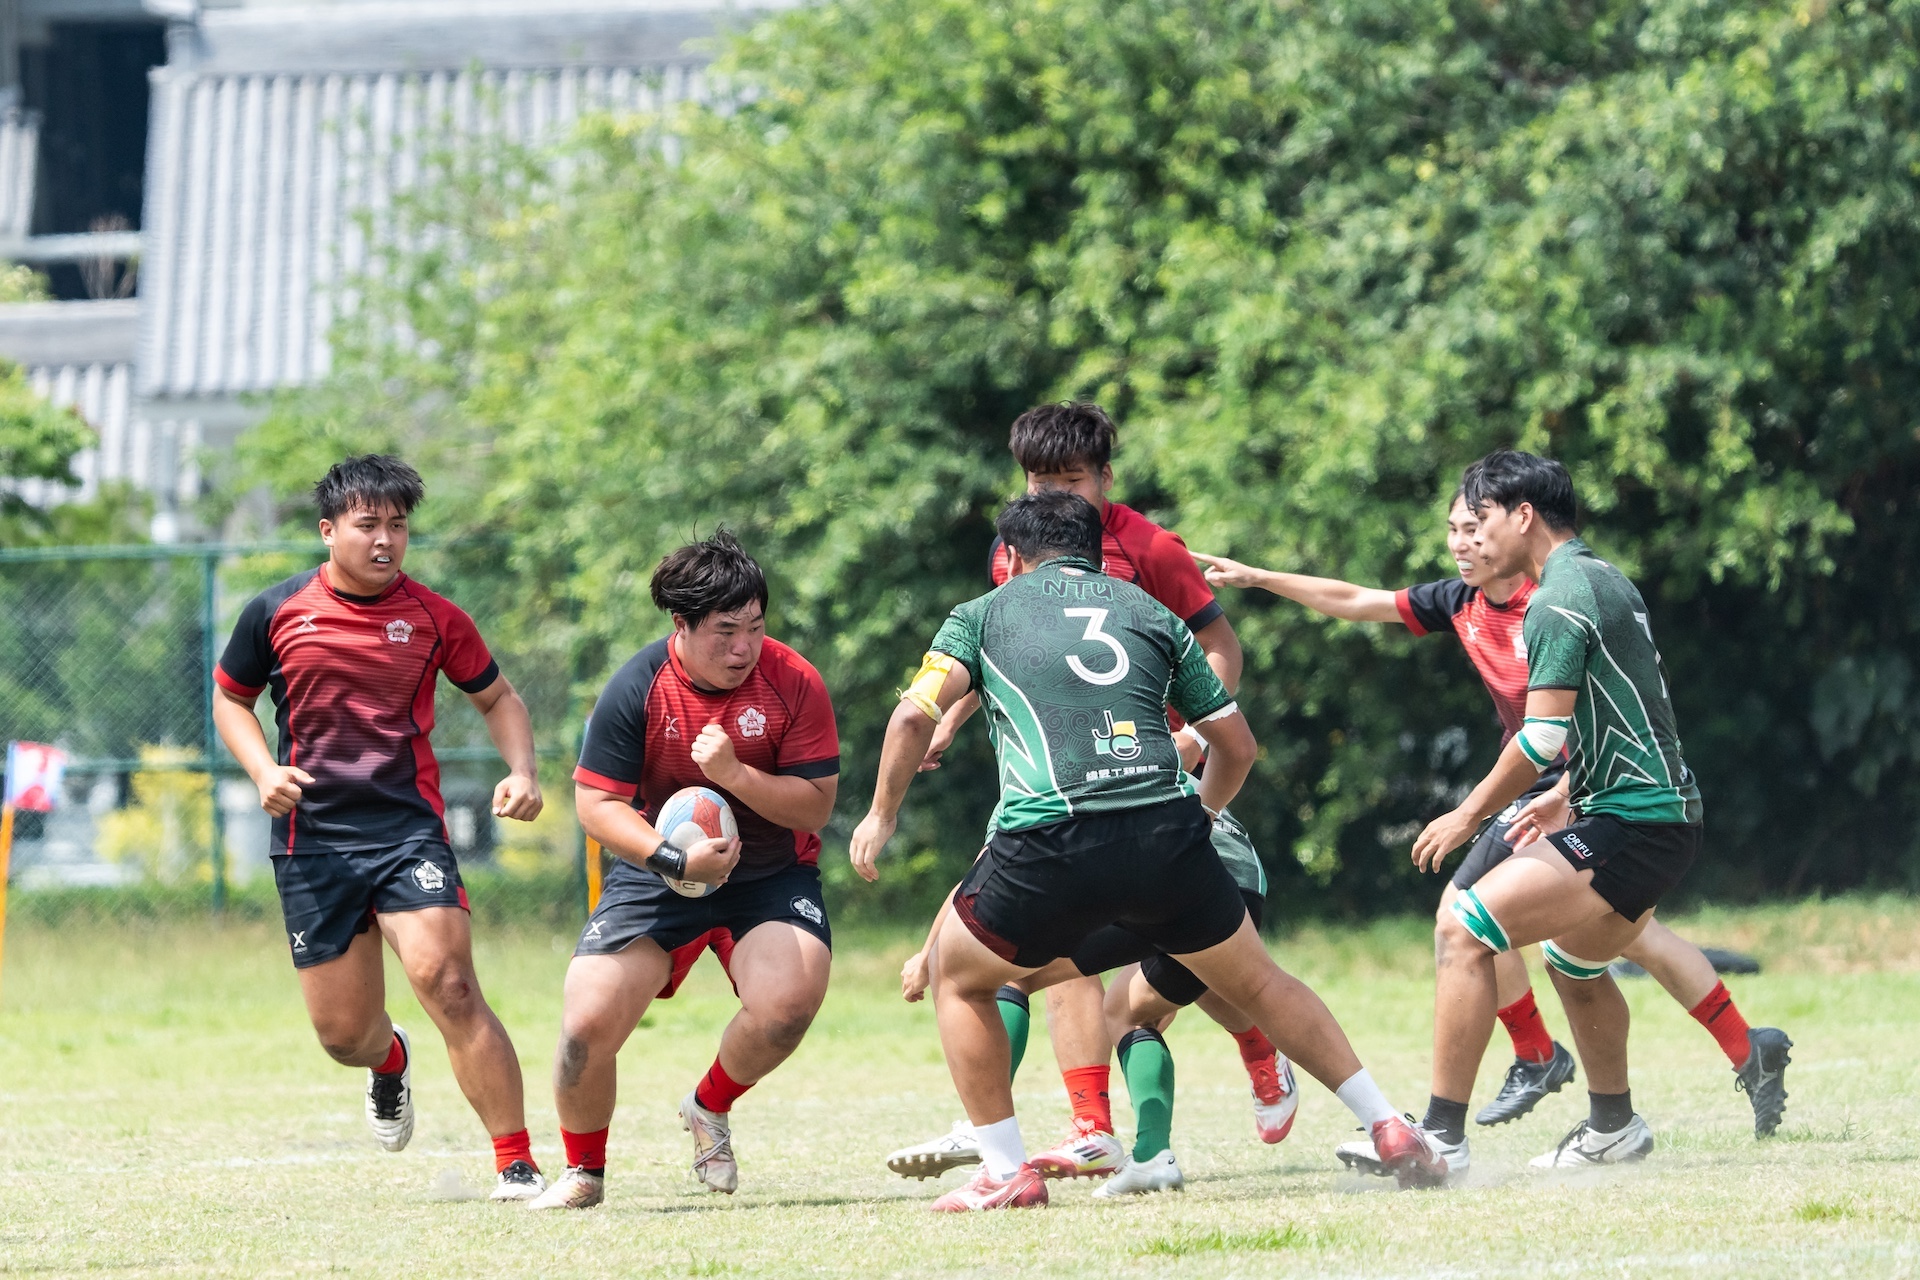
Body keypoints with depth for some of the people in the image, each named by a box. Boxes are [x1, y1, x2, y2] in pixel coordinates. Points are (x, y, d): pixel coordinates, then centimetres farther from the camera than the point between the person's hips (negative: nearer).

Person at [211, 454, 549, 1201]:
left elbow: (497, 698, 15)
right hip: (312, 842, 1)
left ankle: (516, 1163, -18)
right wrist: (263, 772, -3)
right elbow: (230, 699, 16)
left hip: (408, 830, -1)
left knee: (445, 980, -22)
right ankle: (390, 1060, 44)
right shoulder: (276, 613, 2)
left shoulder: (433, 619, 2)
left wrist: (522, 772, -3)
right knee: (343, 1033, 3)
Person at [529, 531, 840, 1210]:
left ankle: (710, 1108, 6)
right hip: (657, 870, 0)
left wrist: (733, 774, -28)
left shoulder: (795, 683, -13)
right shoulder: (637, 688, -14)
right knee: (587, 1025, -15)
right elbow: (597, 804, -11)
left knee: (789, 1001, -28)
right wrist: (673, 858, -26)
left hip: (771, 873, 0)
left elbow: (816, 805, -13)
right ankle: (583, 1172, 15)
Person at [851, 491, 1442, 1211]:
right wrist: (1200, 817, 42)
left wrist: (882, 814, 15)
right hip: (1165, 831, 2)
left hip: (1048, 848, -2)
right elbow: (1237, 744, 25)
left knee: (956, 978, 22)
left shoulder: (984, 614, 18)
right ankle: (1391, 1135, 20)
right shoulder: (1150, 613, 24)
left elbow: (915, 715, 2)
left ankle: (1005, 1175, 16)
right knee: (1257, 983, 23)